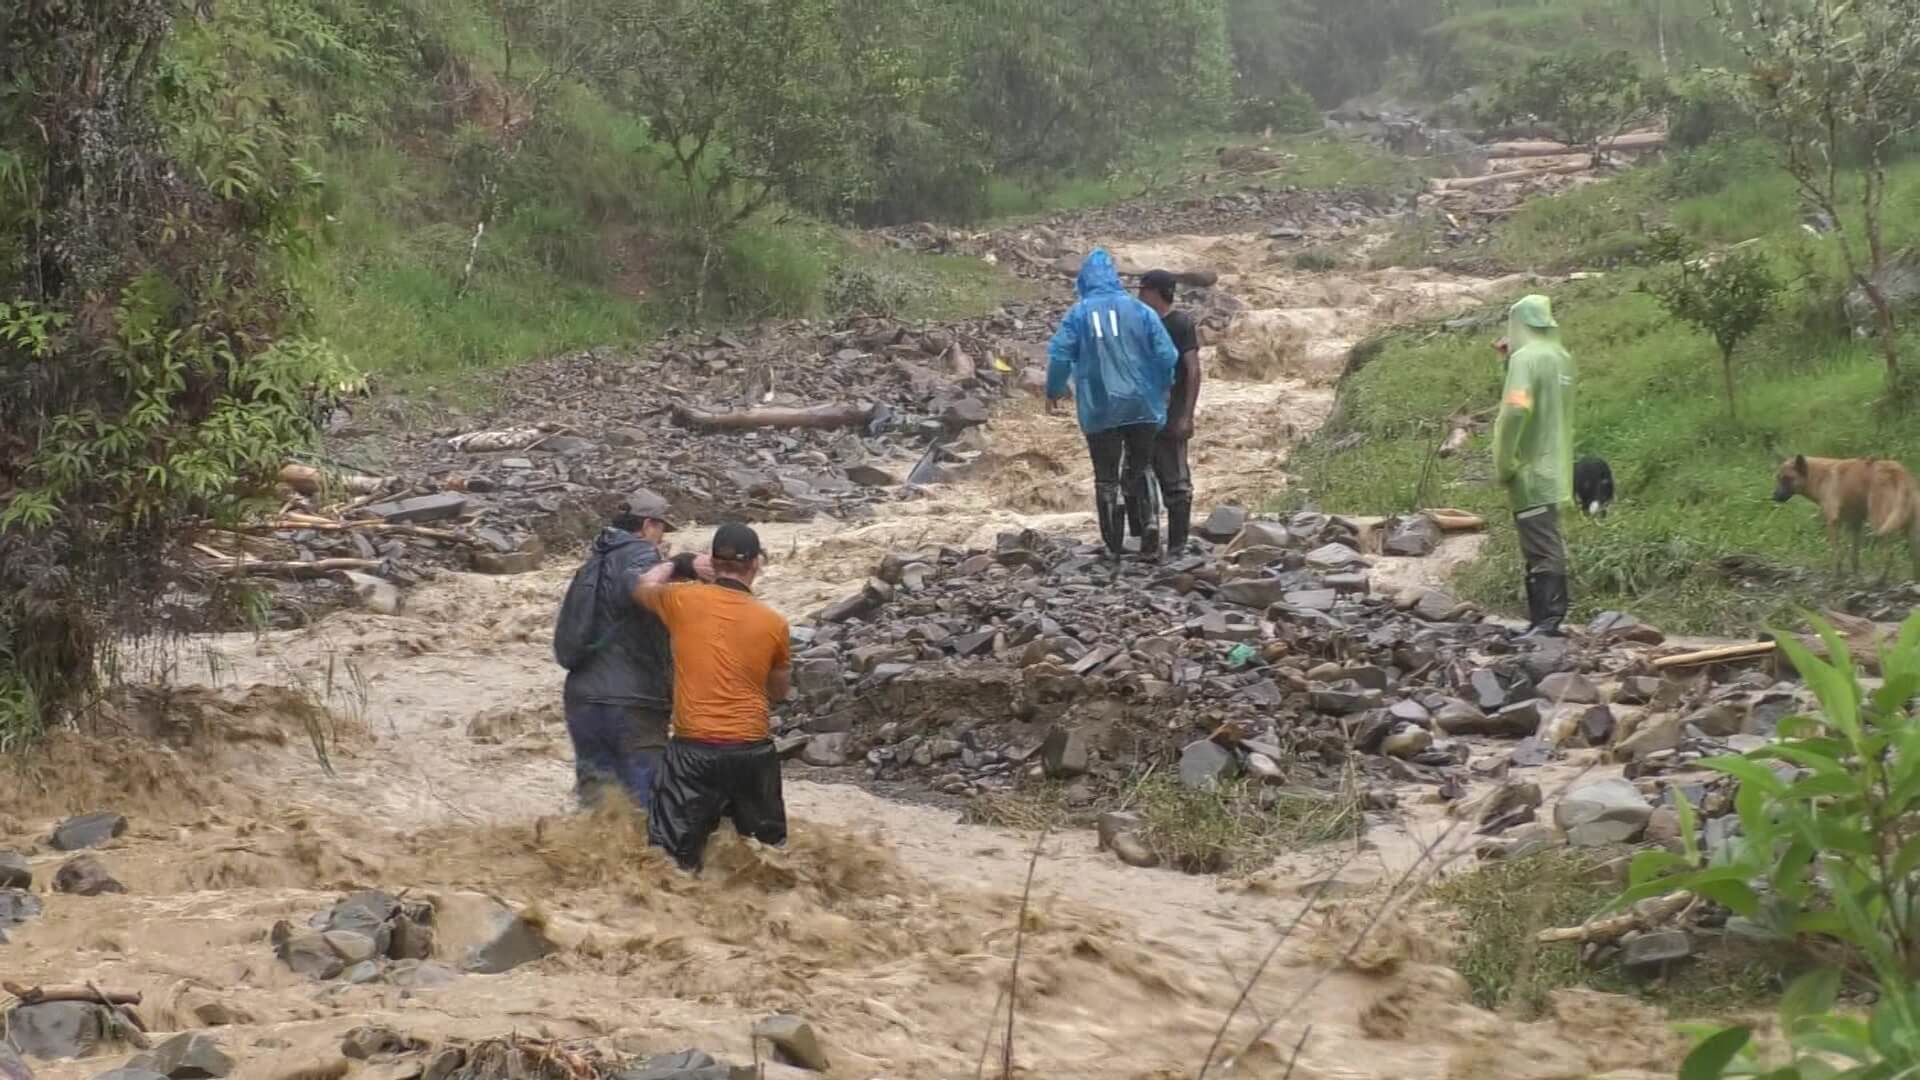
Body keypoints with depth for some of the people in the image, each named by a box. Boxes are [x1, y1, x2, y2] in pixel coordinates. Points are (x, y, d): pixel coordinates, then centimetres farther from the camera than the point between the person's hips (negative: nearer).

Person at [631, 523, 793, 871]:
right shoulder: (773, 623, 0)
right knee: (769, 848, 18)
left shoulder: (684, 600, -2)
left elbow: (643, 588, 21)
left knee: (673, 857, 0)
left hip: (693, 749, -2)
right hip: (752, 750, 2)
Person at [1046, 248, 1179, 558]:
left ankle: (1114, 548, 7)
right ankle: (1151, 528, 0)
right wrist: (1161, 391, 15)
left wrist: (1053, 391, 11)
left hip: (1099, 408, -1)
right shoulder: (1140, 310, 0)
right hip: (1141, 405, 1)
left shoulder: (1078, 314, -3)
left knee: (1106, 477, 8)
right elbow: (1166, 355, -2)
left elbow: (1059, 356, -6)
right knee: (1140, 471, 17)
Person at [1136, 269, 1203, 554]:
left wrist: (1187, 415, -18)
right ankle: (1140, 541, 15)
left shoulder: (1181, 323, -6)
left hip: (1169, 419, -8)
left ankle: (1177, 546, 1)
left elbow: (1193, 370, -12)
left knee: (1175, 482, -3)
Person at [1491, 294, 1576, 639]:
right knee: (1546, 547, 13)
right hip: (1554, 469, 9)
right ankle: (1545, 619, 18)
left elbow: (1516, 410, -26)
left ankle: (1547, 622, -8)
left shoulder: (1526, 358, -14)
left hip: (1530, 471, -9)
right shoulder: (1562, 358, 11)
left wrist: (1503, 464, -17)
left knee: (1541, 548, -8)